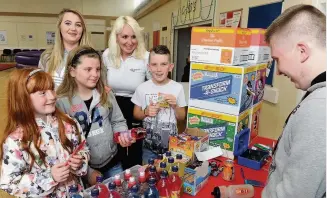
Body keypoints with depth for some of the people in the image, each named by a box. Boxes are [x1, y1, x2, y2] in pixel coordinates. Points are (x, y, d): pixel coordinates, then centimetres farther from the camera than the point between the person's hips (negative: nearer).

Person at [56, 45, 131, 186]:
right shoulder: (62, 102, -15)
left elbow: (117, 121, 8)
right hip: (84, 168, -4)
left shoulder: (106, 95, -2)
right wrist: (87, 172, -13)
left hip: (112, 162, 4)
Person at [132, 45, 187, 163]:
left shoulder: (177, 88, -9)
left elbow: (182, 117, 0)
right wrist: (146, 112, -16)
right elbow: (136, 114, 2)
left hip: (172, 144, 0)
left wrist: (175, 106, -17)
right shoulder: (142, 88, -9)